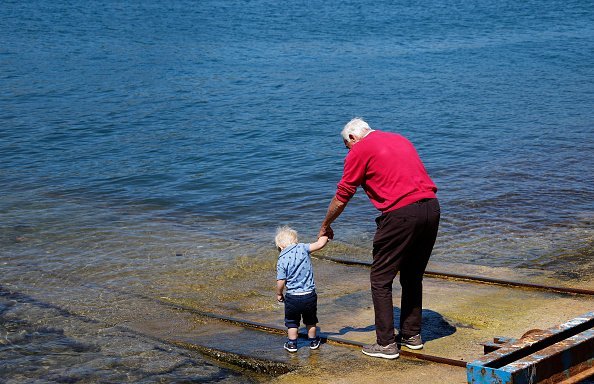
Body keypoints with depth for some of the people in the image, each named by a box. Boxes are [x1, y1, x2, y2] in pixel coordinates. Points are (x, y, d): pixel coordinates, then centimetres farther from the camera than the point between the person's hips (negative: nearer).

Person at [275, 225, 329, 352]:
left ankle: (292, 343, 22)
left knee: (292, 321, 18)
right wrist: (325, 235, 6)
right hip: (309, 294, 2)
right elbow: (319, 244, -12)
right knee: (310, 320, 23)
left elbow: (281, 282, -10)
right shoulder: (302, 248, -9)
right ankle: (313, 341, 34)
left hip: (292, 297, -2)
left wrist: (279, 294, 7)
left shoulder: (281, 261, -11)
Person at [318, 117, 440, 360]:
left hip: (401, 213, -7)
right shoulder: (399, 139, 23)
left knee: (381, 280, 5)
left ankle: (386, 344, 5)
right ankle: (412, 335, 28)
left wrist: (325, 227, 21)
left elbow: (342, 196, 8)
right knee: (413, 277, 21)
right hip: (431, 206, 7)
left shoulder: (359, 151, 4)